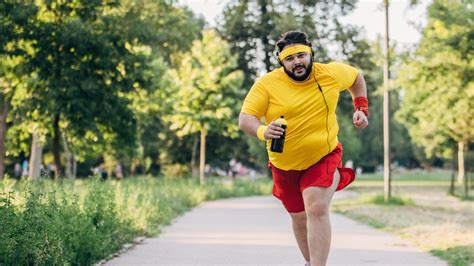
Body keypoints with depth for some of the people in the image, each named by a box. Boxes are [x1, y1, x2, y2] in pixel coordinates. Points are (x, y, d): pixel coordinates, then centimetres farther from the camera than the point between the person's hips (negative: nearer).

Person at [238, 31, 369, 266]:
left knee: (317, 209, -23)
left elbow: (357, 77, 16)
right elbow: (244, 119, -19)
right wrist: (263, 131, -40)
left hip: (324, 158, -1)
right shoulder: (267, 84, -14)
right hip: (285, 165, 1)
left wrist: (361, 109, 6)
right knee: (299, 218, 15)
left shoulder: (332, 73, -6)